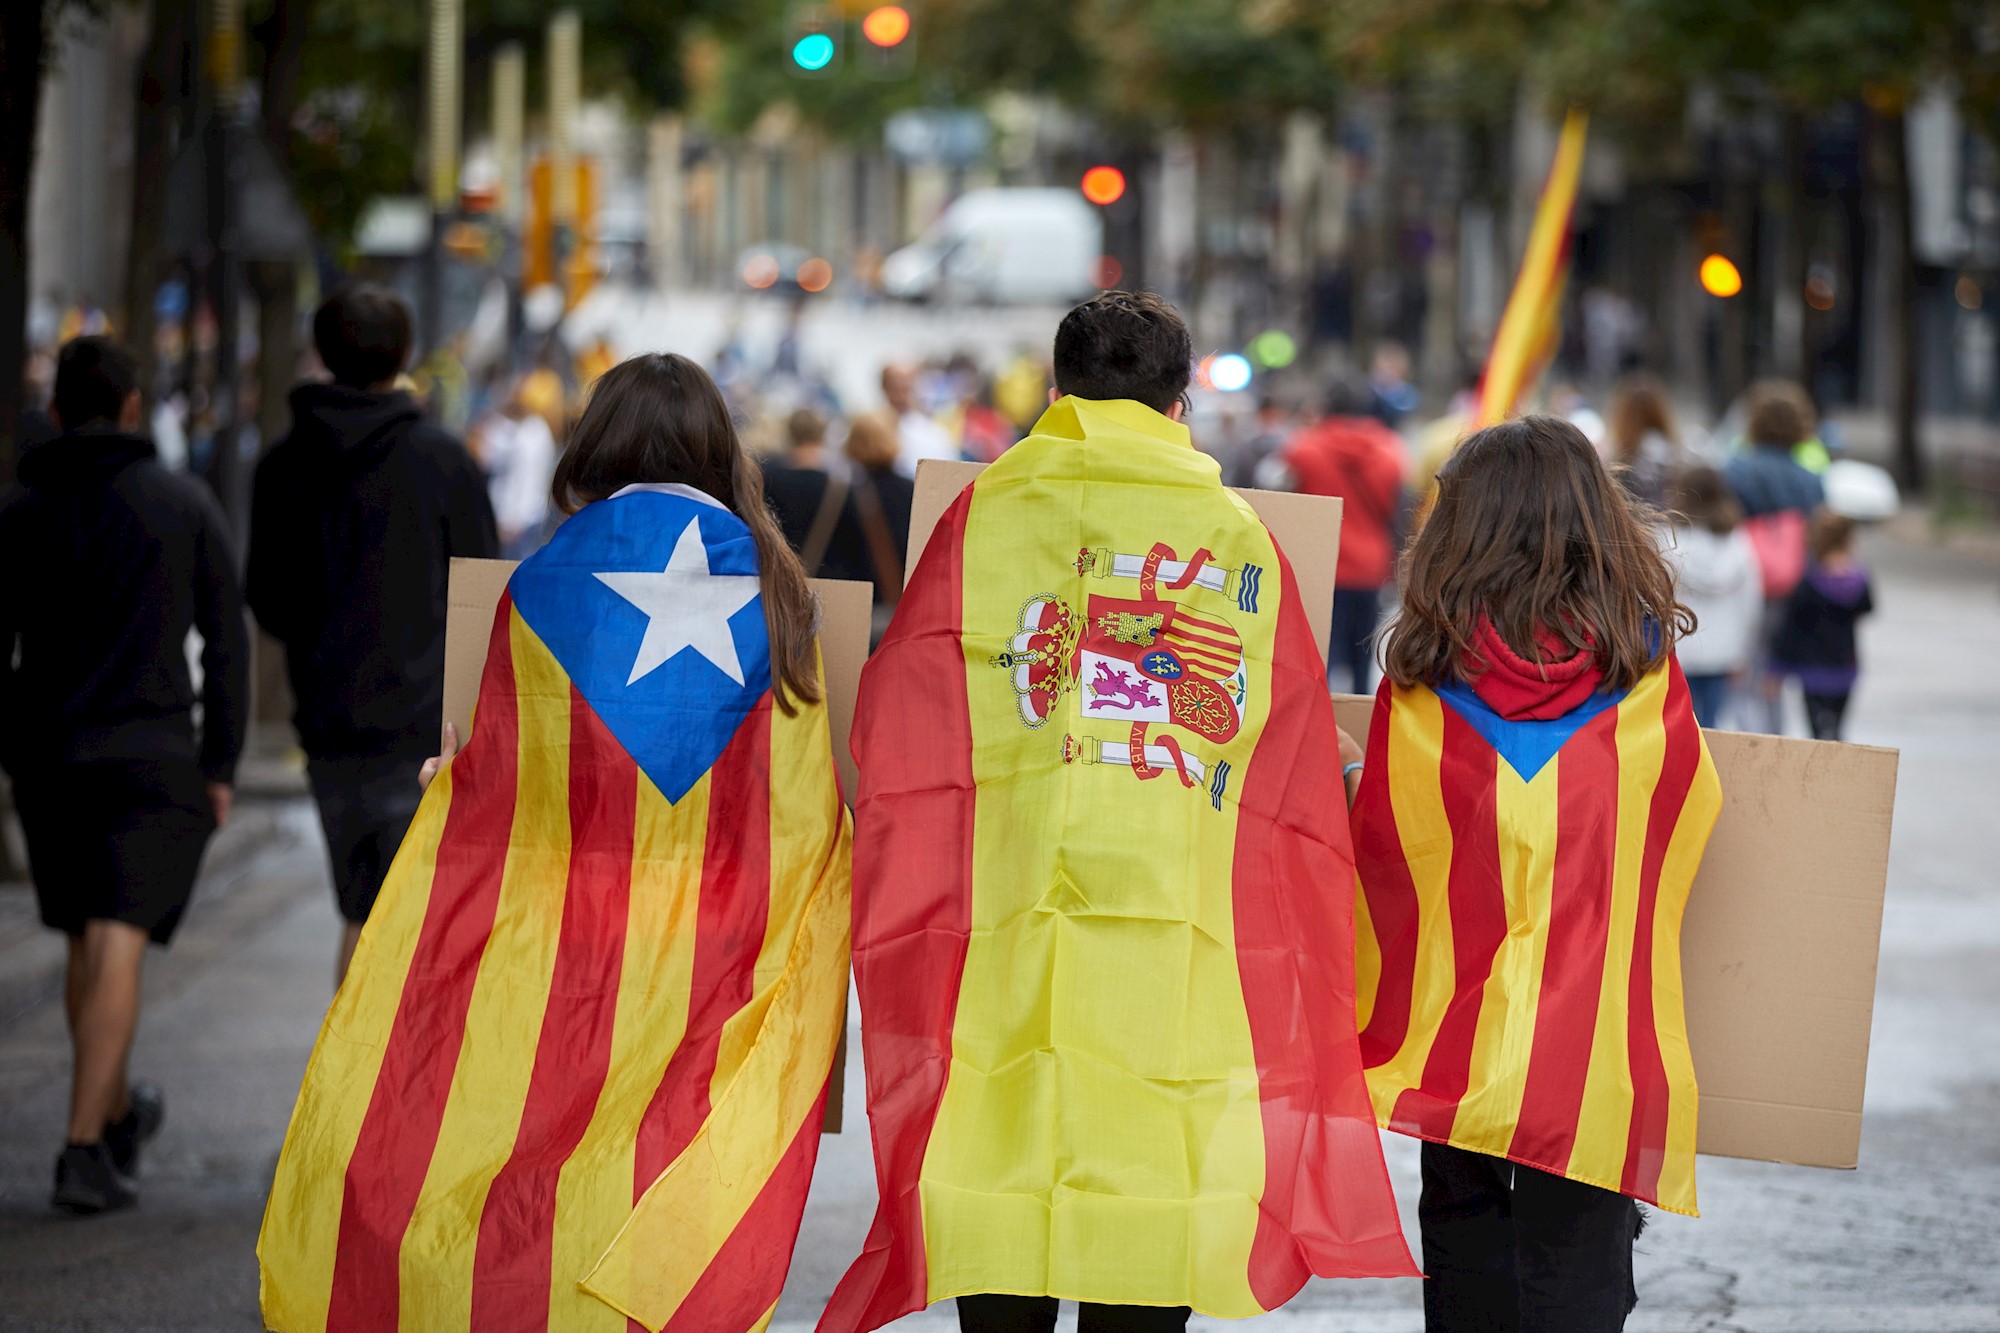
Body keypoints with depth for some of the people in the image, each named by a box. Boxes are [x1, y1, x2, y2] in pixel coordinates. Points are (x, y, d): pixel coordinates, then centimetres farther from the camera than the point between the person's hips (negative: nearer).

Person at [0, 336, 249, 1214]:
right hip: (153, 761, -3)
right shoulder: (185, 506, -1)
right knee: (118, 950, -9)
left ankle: (118, 1114, 36)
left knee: (88, 941, 20)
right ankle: (84, 1150, -19)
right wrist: (221, 764, 5)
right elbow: (227, 641, -1)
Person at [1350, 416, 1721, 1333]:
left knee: (1464, 1254, 12)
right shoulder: (1644, 672, -3)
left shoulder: (1420, 682, -3)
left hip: (1454, 1043, 1)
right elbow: (1687, 825, 12)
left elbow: (1377, 856, 8)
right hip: (1599, 1048, -1)